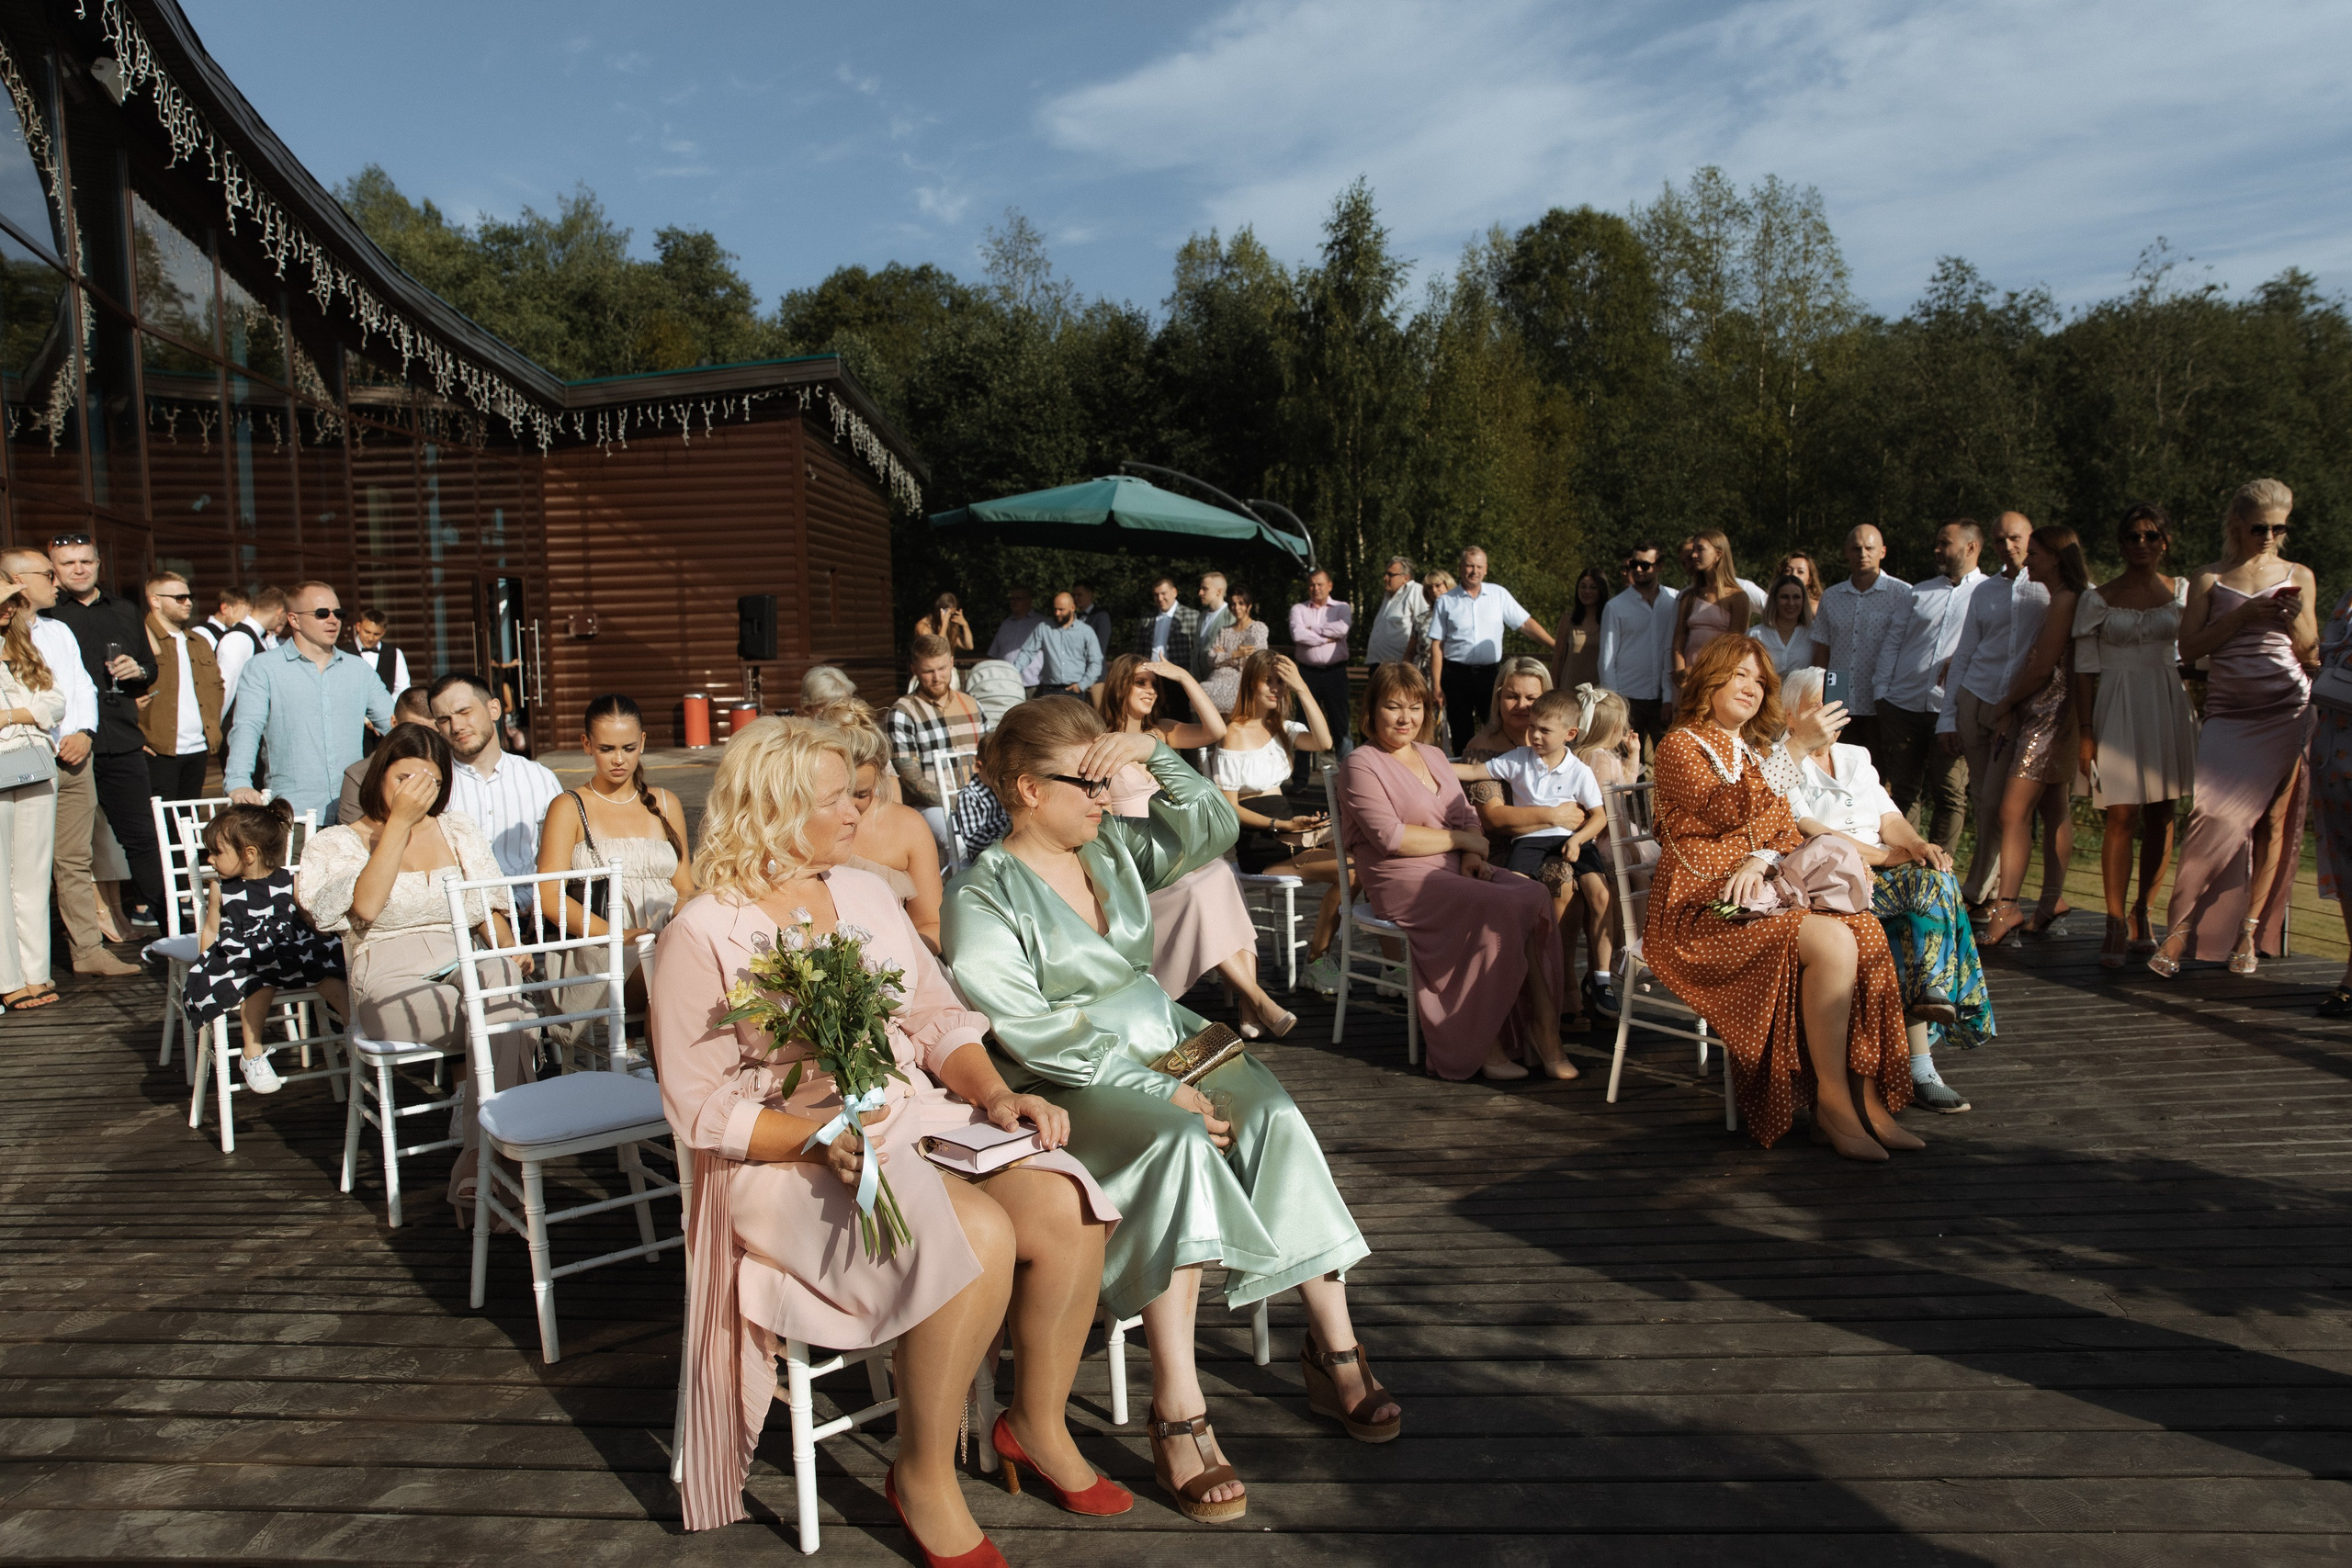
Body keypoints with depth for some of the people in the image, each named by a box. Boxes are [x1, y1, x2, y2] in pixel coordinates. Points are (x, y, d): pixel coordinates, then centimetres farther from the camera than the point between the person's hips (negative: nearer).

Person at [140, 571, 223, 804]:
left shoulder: (200, 644, 20)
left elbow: (217, 685, 29)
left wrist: (214, 729, 17)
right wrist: (136, 737, -13)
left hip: (198, 751, 7)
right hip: (159, 752, -7)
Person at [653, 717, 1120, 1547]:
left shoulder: (866, 893, 12)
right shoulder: (703, 934, -7)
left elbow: (939, 1017, 11)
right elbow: (701, 1104, -10)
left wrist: (994, 1093, -7)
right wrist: (818, 1136, -25)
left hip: (915, 1121, 6)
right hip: (789, 1161, -6)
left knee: (1064, 1206, -19)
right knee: (977, 1236, -30)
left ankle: (1038, 1423, 6)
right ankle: (923, 1477, -8)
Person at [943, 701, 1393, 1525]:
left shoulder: (1113, 846, 12)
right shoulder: (985, 895, -9)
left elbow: (1214, 830, 15)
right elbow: (1030, 1034, -17)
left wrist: (1156, 754, 1)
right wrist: (1160, 1091, -21)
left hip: (1166, 1039, 6)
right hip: (1072, 1085, -6)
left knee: (1276, 1117, -20)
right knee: (1180, 1141, -34)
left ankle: (1332, 1348, -11)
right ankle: (1179, 1417, -33)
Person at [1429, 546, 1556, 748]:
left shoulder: (1499, 594, 7)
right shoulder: (1446, 602, 4)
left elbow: (1526, 624, 7)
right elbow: (1437, 646, 2)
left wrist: (1558, 647, -2)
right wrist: (1436, 686, -4)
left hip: (1490, 673, 1)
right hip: (1456, 674, -1)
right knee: (1461, 734, 4)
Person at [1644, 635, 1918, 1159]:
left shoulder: (1752, 755, 24)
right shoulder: (1680, 746, -1)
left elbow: (1785, 833, 14)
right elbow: (1720, 811, -20)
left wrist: (1761, 861, -11)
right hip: (1699, 912, -7)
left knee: (1866, 930, -19)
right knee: (1831, 942, -27)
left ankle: (1869, 1100, -19)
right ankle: (1832, 1105, -18)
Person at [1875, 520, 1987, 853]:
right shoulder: (1920, 591, 18)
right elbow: (1893, 641, 15)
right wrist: (1882, 691, 5)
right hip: (1902, 707, 4)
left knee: (1949, 794, -3)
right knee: (1901, 790, 7)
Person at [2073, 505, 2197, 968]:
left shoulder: (2182, 591, 8)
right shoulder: (2097, 599, 1)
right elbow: (2084, 669, 0)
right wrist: (2086, 732, -6)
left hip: (2168, 706, 3)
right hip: (2117, 709, -3)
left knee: (2160, 818, 6)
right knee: (2122, 818, -8)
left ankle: (2142, 916, 17)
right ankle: (2116, 925, -6)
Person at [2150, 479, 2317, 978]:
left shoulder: (2298, 577, 12)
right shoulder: (2210, 579, 8)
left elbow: (2310, 653, 9)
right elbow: (2189, 647, -2)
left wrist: (2294, 618, -10)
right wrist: (2244, 614, -12)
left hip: (2289, 712, 2)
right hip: (2229, 713, -2)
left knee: (2275, 822, -1)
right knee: (2215, 815, -14)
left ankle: (2250, 931, 6)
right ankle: (2181, 930, -9)